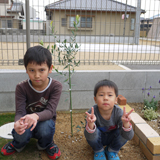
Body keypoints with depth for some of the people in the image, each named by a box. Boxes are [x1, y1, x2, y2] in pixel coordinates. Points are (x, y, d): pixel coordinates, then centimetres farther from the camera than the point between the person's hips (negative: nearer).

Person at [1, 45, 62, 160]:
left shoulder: (56, 86, -19)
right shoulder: (22, 87, -16)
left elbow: (50, 111, -27)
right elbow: (20, 112, -21)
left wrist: (36, 116, -51)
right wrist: (18, 123, -48)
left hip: (45, 121, 0)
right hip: (26, 124, 1)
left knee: (45, 126, -35)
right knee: (21, 132, -32)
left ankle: (46, 144, 4)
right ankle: (18, 144, 9)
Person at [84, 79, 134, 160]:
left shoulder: (118, 112, -28)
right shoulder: (92, 112, -32)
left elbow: (129, 137, -32)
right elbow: (90, 137, -37)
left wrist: (126, 124, -55)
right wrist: (90, 124, -59)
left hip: (112, 138, 1)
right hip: (98, 139, -1)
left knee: (123, 132, -26)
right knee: (95, 132, -32)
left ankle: (112, 150, 4)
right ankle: (99, 151, 1)